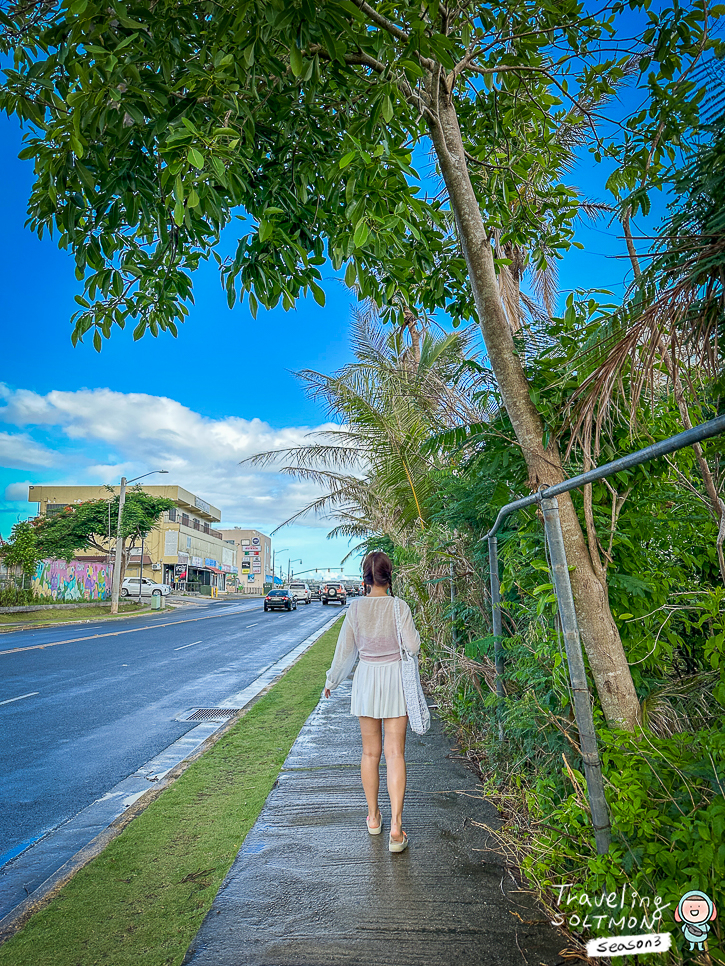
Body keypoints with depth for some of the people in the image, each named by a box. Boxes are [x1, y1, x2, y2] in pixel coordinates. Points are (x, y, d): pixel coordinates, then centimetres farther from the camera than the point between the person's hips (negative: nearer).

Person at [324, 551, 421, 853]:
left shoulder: (356, 608, -5)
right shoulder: (399, 607, -11)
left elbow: (345, 650, 1)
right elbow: (413, 646, -11)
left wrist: (332, 681, 14)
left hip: (366, 680, 2)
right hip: (394, 680, -2)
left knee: (370, 752, 15)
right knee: (395, 753, 3)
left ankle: (373, 817, 29)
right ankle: (396, 825, -1)